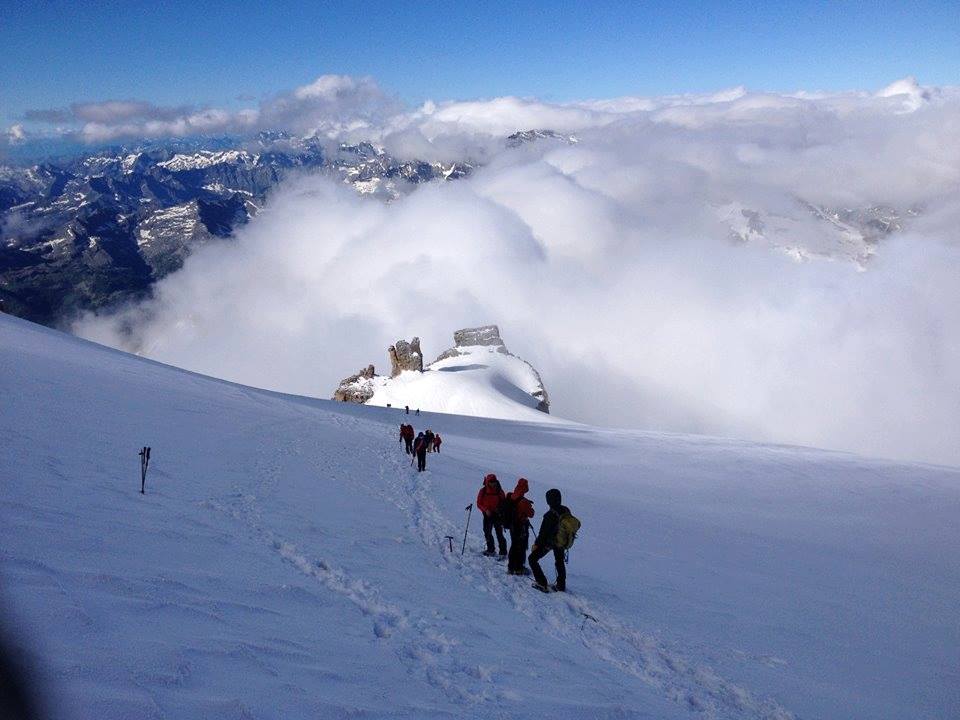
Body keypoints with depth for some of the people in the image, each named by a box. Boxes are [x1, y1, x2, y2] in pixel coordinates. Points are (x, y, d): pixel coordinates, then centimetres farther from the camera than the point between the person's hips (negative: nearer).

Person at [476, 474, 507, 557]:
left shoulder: (499, 491, -3)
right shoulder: (483, 491, -2)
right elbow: (479, 504, 1)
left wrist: (500, 510, -15)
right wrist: (486, 510, -15)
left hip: (497, 515, -2)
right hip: (487, 515, 2)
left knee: (499, 534, -7)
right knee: (487, 533, 11)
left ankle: (503, 552, -4)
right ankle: (490, 549, 28)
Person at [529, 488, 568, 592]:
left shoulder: (550, 515, -30)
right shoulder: (566, 511, -9)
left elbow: (543, 532, -23)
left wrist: (536, 544, -10)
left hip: (548, 542, -6)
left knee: (532, 559, 9)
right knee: (559, 561, 27)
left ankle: (542, 584, 4)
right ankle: (561, 585, 34)